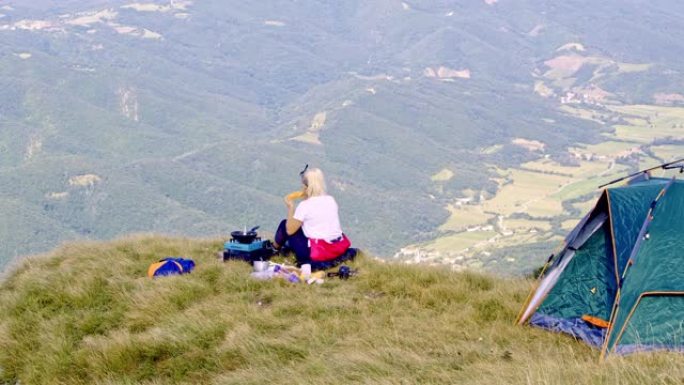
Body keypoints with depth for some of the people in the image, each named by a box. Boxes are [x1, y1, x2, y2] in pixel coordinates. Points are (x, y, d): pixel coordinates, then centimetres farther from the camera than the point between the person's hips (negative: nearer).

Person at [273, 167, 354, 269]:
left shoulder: (305, 205, -11)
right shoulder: (331, 200, 6)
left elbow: (290, 230, -5)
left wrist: (290, 207, 5)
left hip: (318, 253, -6)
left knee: (284, 224, 16)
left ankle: (275, 247, 41)